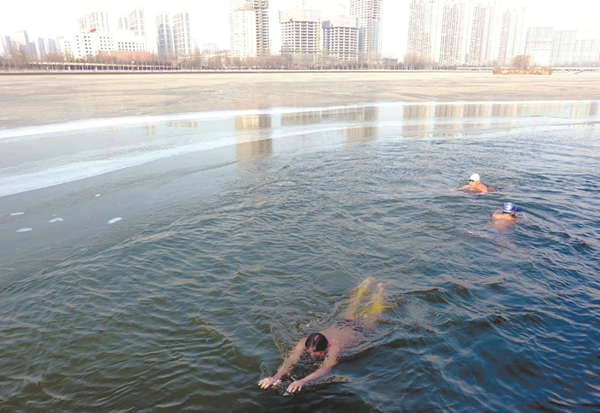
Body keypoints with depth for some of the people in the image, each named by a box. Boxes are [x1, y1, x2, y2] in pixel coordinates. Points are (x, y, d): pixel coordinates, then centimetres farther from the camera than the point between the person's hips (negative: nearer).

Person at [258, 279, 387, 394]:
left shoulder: (334, 348, -50)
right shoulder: (305, 342, -39)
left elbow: (326, 368, -63)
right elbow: (292, 358, -49)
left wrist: (303, 381, -78)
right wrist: (276, 377, -67)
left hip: (356, 328, -3)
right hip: (339, 323, 4)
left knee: (372, 311, 26)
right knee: (353, 307, 33)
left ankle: (379, 289, 52)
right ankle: (366, 285, 58)